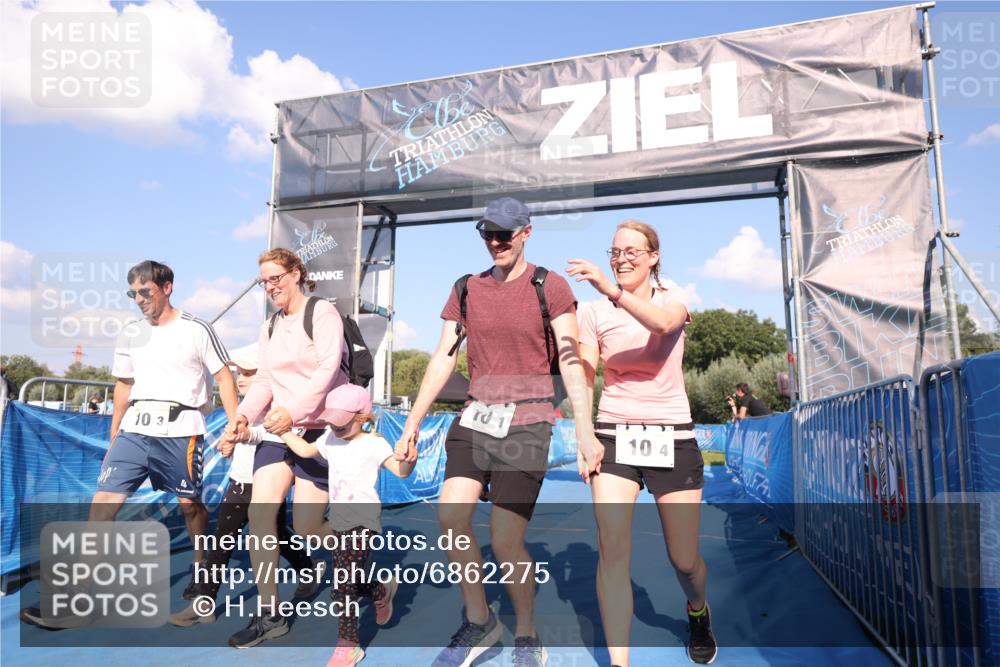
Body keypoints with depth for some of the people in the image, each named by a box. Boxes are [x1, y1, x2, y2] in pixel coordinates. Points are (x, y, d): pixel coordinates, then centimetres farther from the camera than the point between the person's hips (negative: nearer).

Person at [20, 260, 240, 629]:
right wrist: (113, 438, 20)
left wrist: (235, 427, -7)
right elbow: (124, 386, 20)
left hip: (180, 429, -4)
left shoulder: (197, 330, -3)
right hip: (135, 429, 5)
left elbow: (224, 378, -1)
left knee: (190, 504, 9)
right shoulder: (131, 333, 12)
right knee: (103, 501, -5)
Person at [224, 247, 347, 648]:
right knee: (260, 510, -10)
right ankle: (269, 614, 2)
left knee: (305, 529, -5)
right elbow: (264, 380, 9)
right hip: (278, 431, 6)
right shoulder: (269, 327, 17)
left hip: (318, 429, -6)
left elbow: (328, 370, -17)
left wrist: (293, 410, -28)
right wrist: (243, 415, -9)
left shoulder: (322, 313, -5)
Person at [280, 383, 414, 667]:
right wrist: (282, 430, 17)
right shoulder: (330, 440, 9)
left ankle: (347, 644, 3)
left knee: (342, 585, -10)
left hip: (362, 521, -7)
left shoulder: (373, 444, -11)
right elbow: (305, 450, 24)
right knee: (352, 581, 14)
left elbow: (401, 471, -20)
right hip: (338, 521, 7)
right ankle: (381, 591, 44)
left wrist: (405, 459, -42)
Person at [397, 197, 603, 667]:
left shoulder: (550, 288, -2)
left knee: (505, 541, -6)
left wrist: (585, 430, -18)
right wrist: (414, 420, 5)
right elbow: (443, 358, 9)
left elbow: (570, 361, -8)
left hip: (527, 422, -4)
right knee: (450, 515, -14)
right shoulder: (467, 290, 9)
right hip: (475, 416, 4)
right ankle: (478, 622, 11)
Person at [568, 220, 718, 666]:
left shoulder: (673, 297, 1)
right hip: (614, 436, 0)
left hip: (672, 437, 0)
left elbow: (663, 323, -25)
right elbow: (583, 378, -2)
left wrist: (611, 290, -37)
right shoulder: (595, 312, 4)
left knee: (684, 561, 7)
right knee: (612, 552, -14)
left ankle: (698, 611, 42)